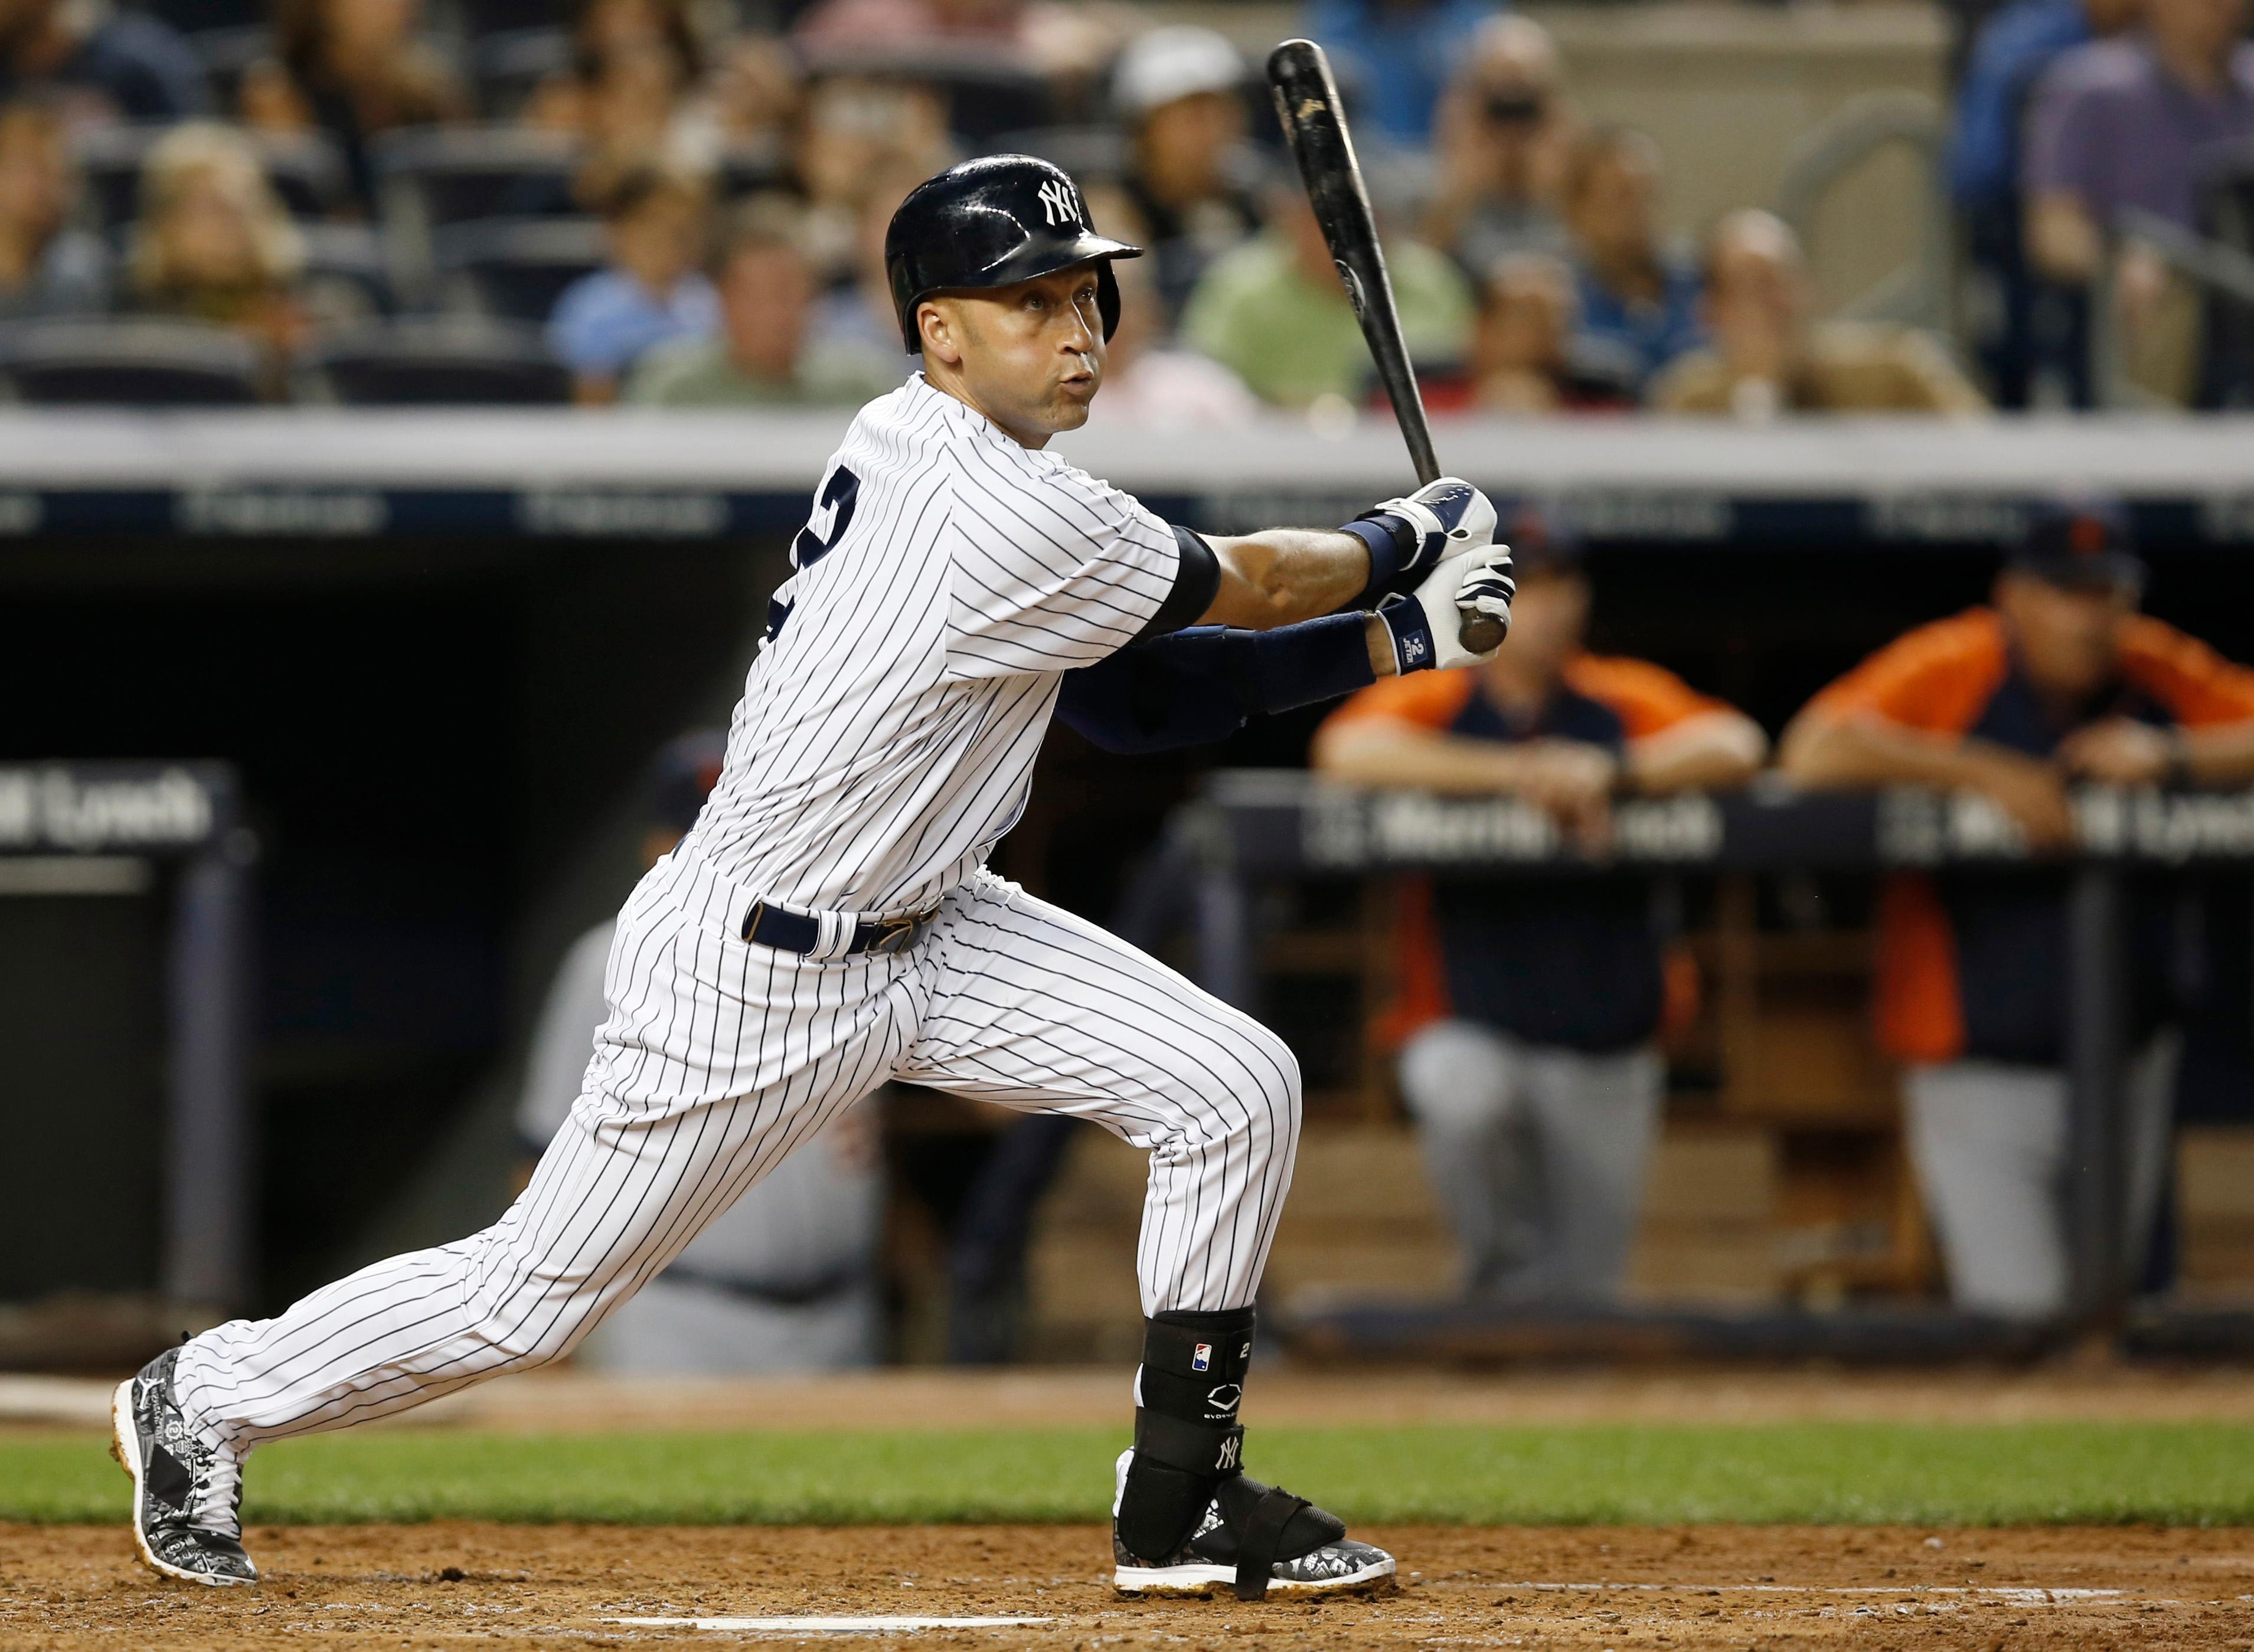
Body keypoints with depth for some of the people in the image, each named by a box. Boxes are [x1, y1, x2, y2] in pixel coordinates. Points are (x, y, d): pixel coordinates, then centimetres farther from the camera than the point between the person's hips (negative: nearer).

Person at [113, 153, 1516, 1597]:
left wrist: (1401, 633, 3)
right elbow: (1253, 588, -12)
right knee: (531, 1301, 3)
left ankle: (1181, 1507, 5)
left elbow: (1147, 672, 6)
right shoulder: (1013, 518, -28)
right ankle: (208, 1401, 26)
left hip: (921, 926, 10)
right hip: (752, 974, -10)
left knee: (1237, 1086, -4)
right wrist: (1405, 544, 6)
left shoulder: (915, 445, 1)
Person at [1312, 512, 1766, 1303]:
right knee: (1467, 1104, -36)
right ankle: (1502, 1284, -14)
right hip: (1473, 1031, -2)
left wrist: (1611, 771, -22)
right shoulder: (1432, 699, 1)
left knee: (1584, 1296, 2)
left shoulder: (1623, 698, 8)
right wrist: (1515, 773, -26)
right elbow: (1350, 750, -20)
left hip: (1603, 1050, 2)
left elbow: (1735, 745, -7)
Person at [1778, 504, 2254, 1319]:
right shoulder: (1950, 667, -11)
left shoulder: (2159, 674, 1)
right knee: (2016, 1317, -11)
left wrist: (2171, 757, -20)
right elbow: (1814, 752, -23)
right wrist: (1986, 773, -27)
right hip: (1980, 1067, -5)